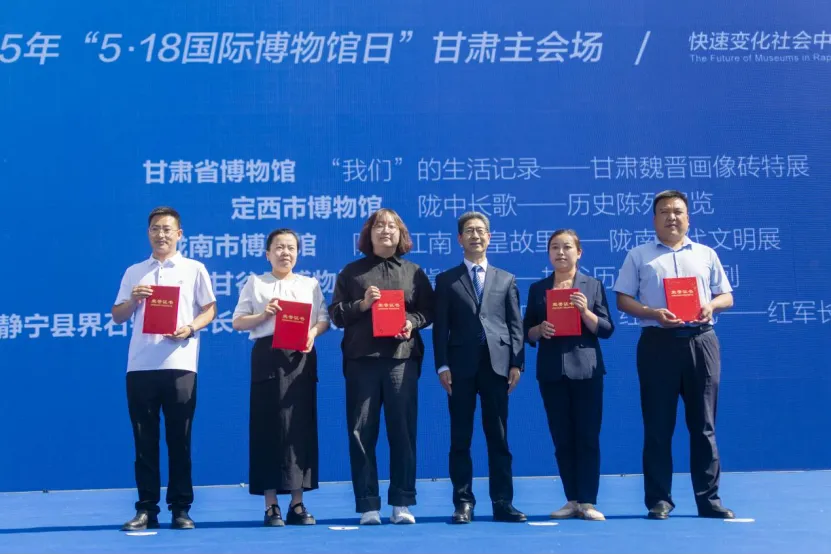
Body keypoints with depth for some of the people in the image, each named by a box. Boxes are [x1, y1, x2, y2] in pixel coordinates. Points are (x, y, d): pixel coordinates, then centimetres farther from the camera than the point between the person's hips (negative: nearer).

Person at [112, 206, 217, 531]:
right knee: (144, 439, 3)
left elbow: (209, 309, 5)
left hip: (179, 364, -2)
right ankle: (146, 508, 8)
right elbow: (117, 317, 14)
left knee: (179, 438, 0)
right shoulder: (134, 272, 15)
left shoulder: (194, 269, 8)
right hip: (140, 365, 2)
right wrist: (133, 300, -6)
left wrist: (191, 328, -13)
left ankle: (180, 508, 7)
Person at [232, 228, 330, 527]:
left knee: (301, 425, 0)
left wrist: (312, 333, -12)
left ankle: (297, 504, 6)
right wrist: (262, 316, -12)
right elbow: (237, 322, 5)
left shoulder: (310, 284, 16)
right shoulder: (255, 283, 10)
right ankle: (271, 505, 1)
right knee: (268, 426, -4)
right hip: (267, 356, -2)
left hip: (301, 356, 2)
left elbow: (324, 319, 9)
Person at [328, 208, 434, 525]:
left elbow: (428, 311, 11)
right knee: (361, 432, -1)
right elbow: (335, 314, 7)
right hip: (361, 359, 0)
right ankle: (368, 505, 4)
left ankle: (402, 503, 7)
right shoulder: (352, 272, 12)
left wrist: (412, 322, -9)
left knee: (403, 430, 0)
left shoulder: (414, 272, 14)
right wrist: (361, 305, -9)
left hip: (402, 358, 0)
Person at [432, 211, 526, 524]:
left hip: (497, 364, 1)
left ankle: (502, 503, 6)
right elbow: (440, 327, 3)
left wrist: (516, 363, -2)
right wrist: (442, 366, -6)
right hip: (461, 366, -1)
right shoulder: (446, 280, 10)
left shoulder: (506, 280, 15)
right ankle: (463, 503, 5)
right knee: (461, 438, 1)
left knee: (498, 437, 3)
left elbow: (516, 325, 9)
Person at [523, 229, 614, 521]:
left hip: (586, 369, -2)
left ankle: (588, 502, 0)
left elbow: (606, 330, -1)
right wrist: (540, 329, -10)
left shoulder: (593, 285, 4)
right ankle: (572, 500, 11)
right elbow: (527, 333, 10)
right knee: (562, 439, 4)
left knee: (588, 437, -3)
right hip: (551, 371, 2)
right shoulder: (537, 288, 10)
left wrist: (586, 311, -16)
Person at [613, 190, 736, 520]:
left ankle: (709, 500, 8)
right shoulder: (639, 256, 9)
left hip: (700, 342, 2)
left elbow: (726, 296, 14)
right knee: (658, 425, 0)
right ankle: (659, 499, 6)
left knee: (704, 424, 3)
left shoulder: (706, 254, 15)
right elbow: (623, 300, 3)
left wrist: (711, 306, -8)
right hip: (658, 342, -2)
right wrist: (653, 313, -13)